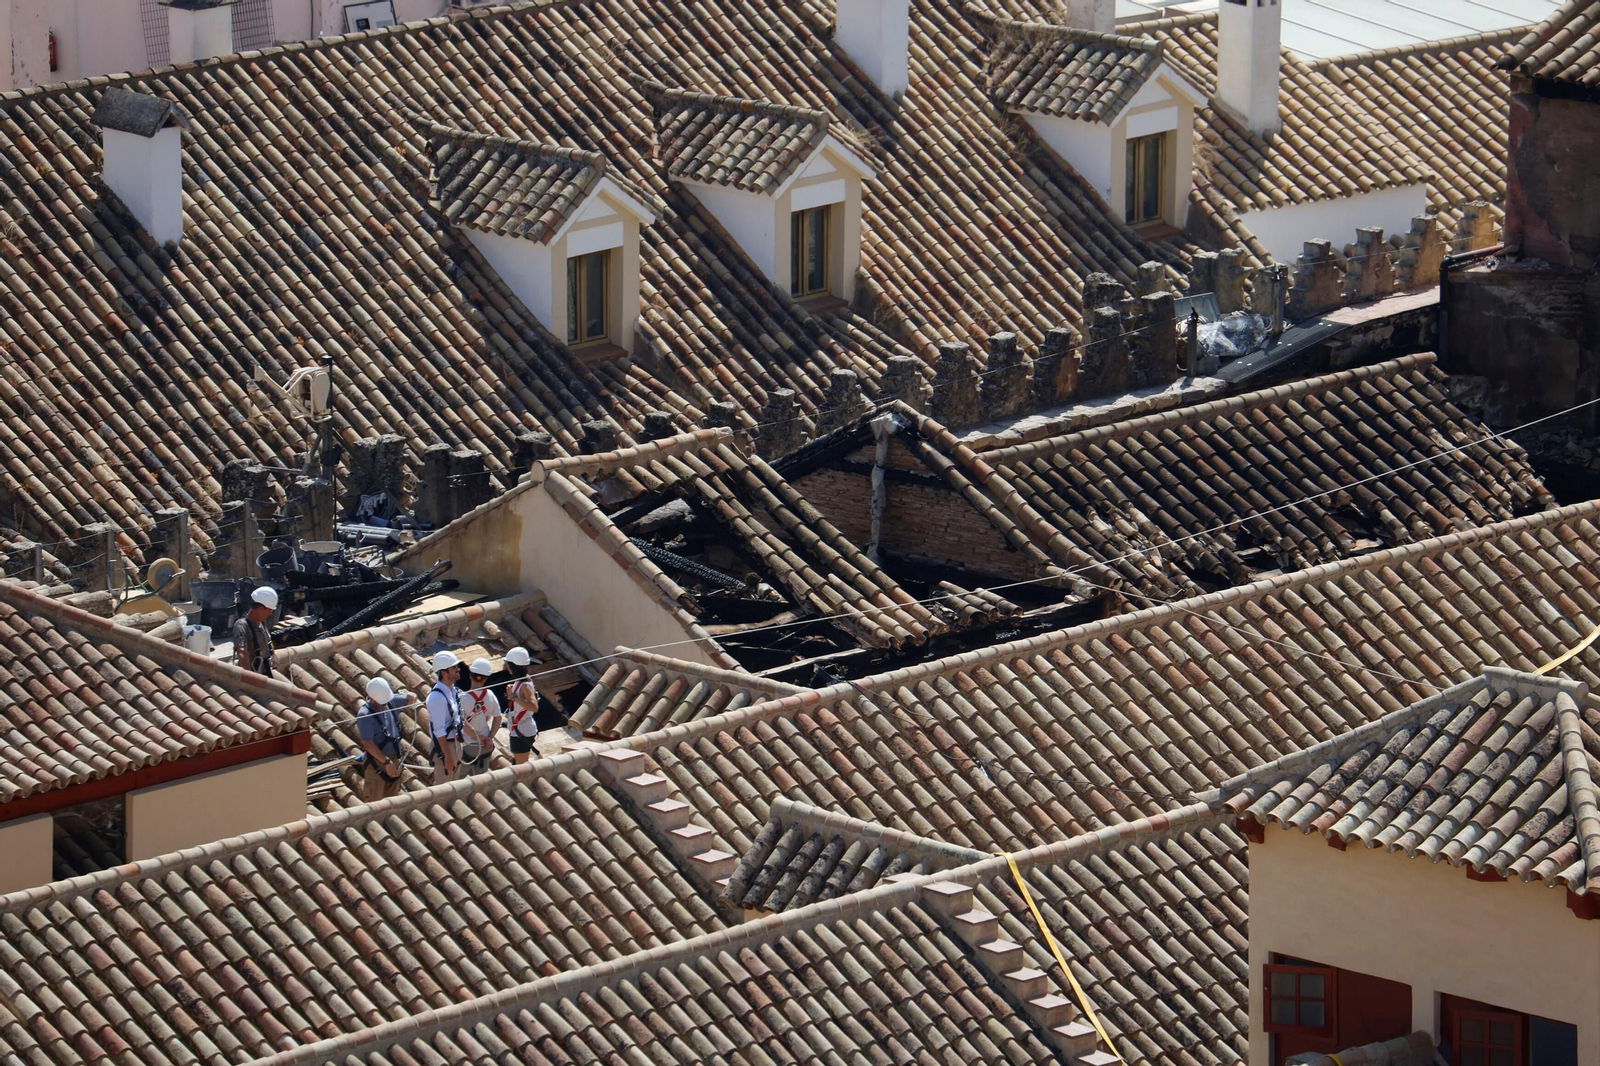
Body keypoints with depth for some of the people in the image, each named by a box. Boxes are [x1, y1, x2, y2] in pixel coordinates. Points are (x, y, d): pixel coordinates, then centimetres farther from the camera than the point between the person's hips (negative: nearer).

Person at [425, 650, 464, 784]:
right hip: (443, 745, -9)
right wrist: (447, 756, -23)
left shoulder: (453, 690, 4)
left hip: (455, 742, 9)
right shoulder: (437, 697, -25)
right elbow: (439, 731, -24)